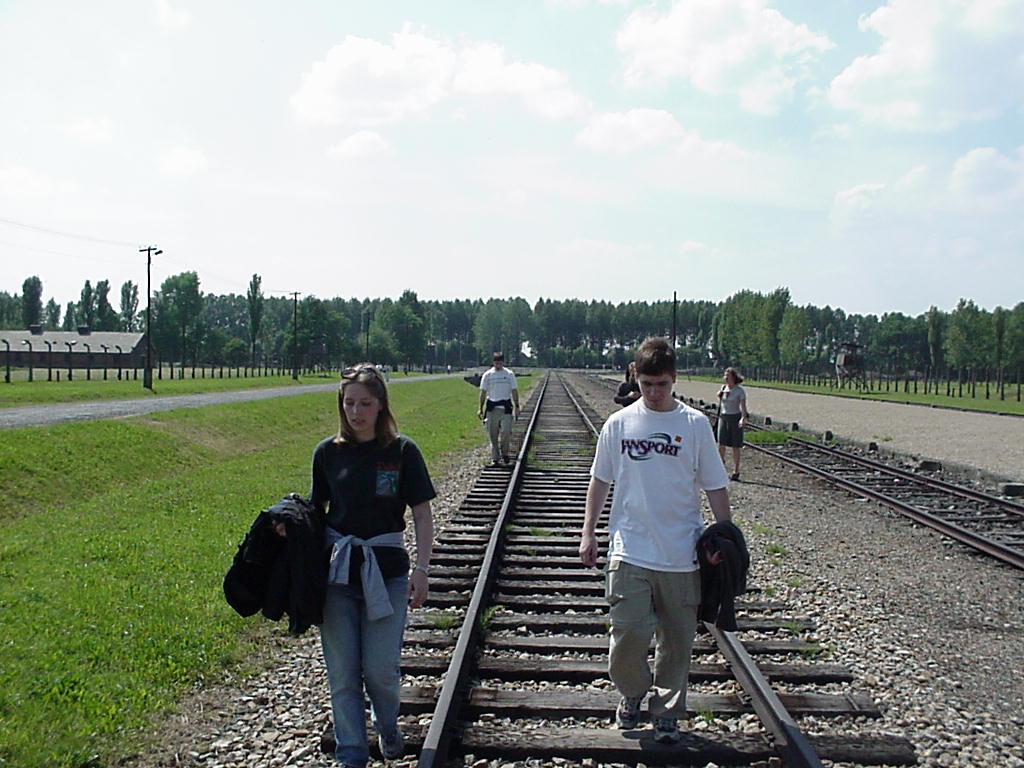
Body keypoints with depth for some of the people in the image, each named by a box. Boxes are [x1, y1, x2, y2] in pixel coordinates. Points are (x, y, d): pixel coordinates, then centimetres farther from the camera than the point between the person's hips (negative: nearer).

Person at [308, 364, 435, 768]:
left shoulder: (402, 451, -3)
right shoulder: (328, 452, 3)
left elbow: (422, 514, -1)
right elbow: (315, 511, 12)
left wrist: (420, 570, -8)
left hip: (386, 570, -2)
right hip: (336, 570, 2)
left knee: (381, 669, -1)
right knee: (342, 673, 6)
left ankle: (388, 726, 33)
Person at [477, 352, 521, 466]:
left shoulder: (509, 374, 5)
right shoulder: (487, 375, 5)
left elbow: (514, 391, 7)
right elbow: (483, 392, 9)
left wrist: (517, 406, 2)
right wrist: (480, 408, 6)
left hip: (505, 406, -1)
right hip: (492, 407, 1)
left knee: (506, 431, -11)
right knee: (493, 434, 2)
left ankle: (504, 453, 12)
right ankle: (495, 458, 10)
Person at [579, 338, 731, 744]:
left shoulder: (695, 424, 0)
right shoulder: (619, 423, 2)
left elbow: (715, 487, 4)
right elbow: (600, 481, 12)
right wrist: (588, 533, 10)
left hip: (682, 555, 0)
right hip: (629, 552, 0)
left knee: (677, 639, 8)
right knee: (628, 633, -6)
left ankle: (667, 712, 26)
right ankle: (631, 693, 24)